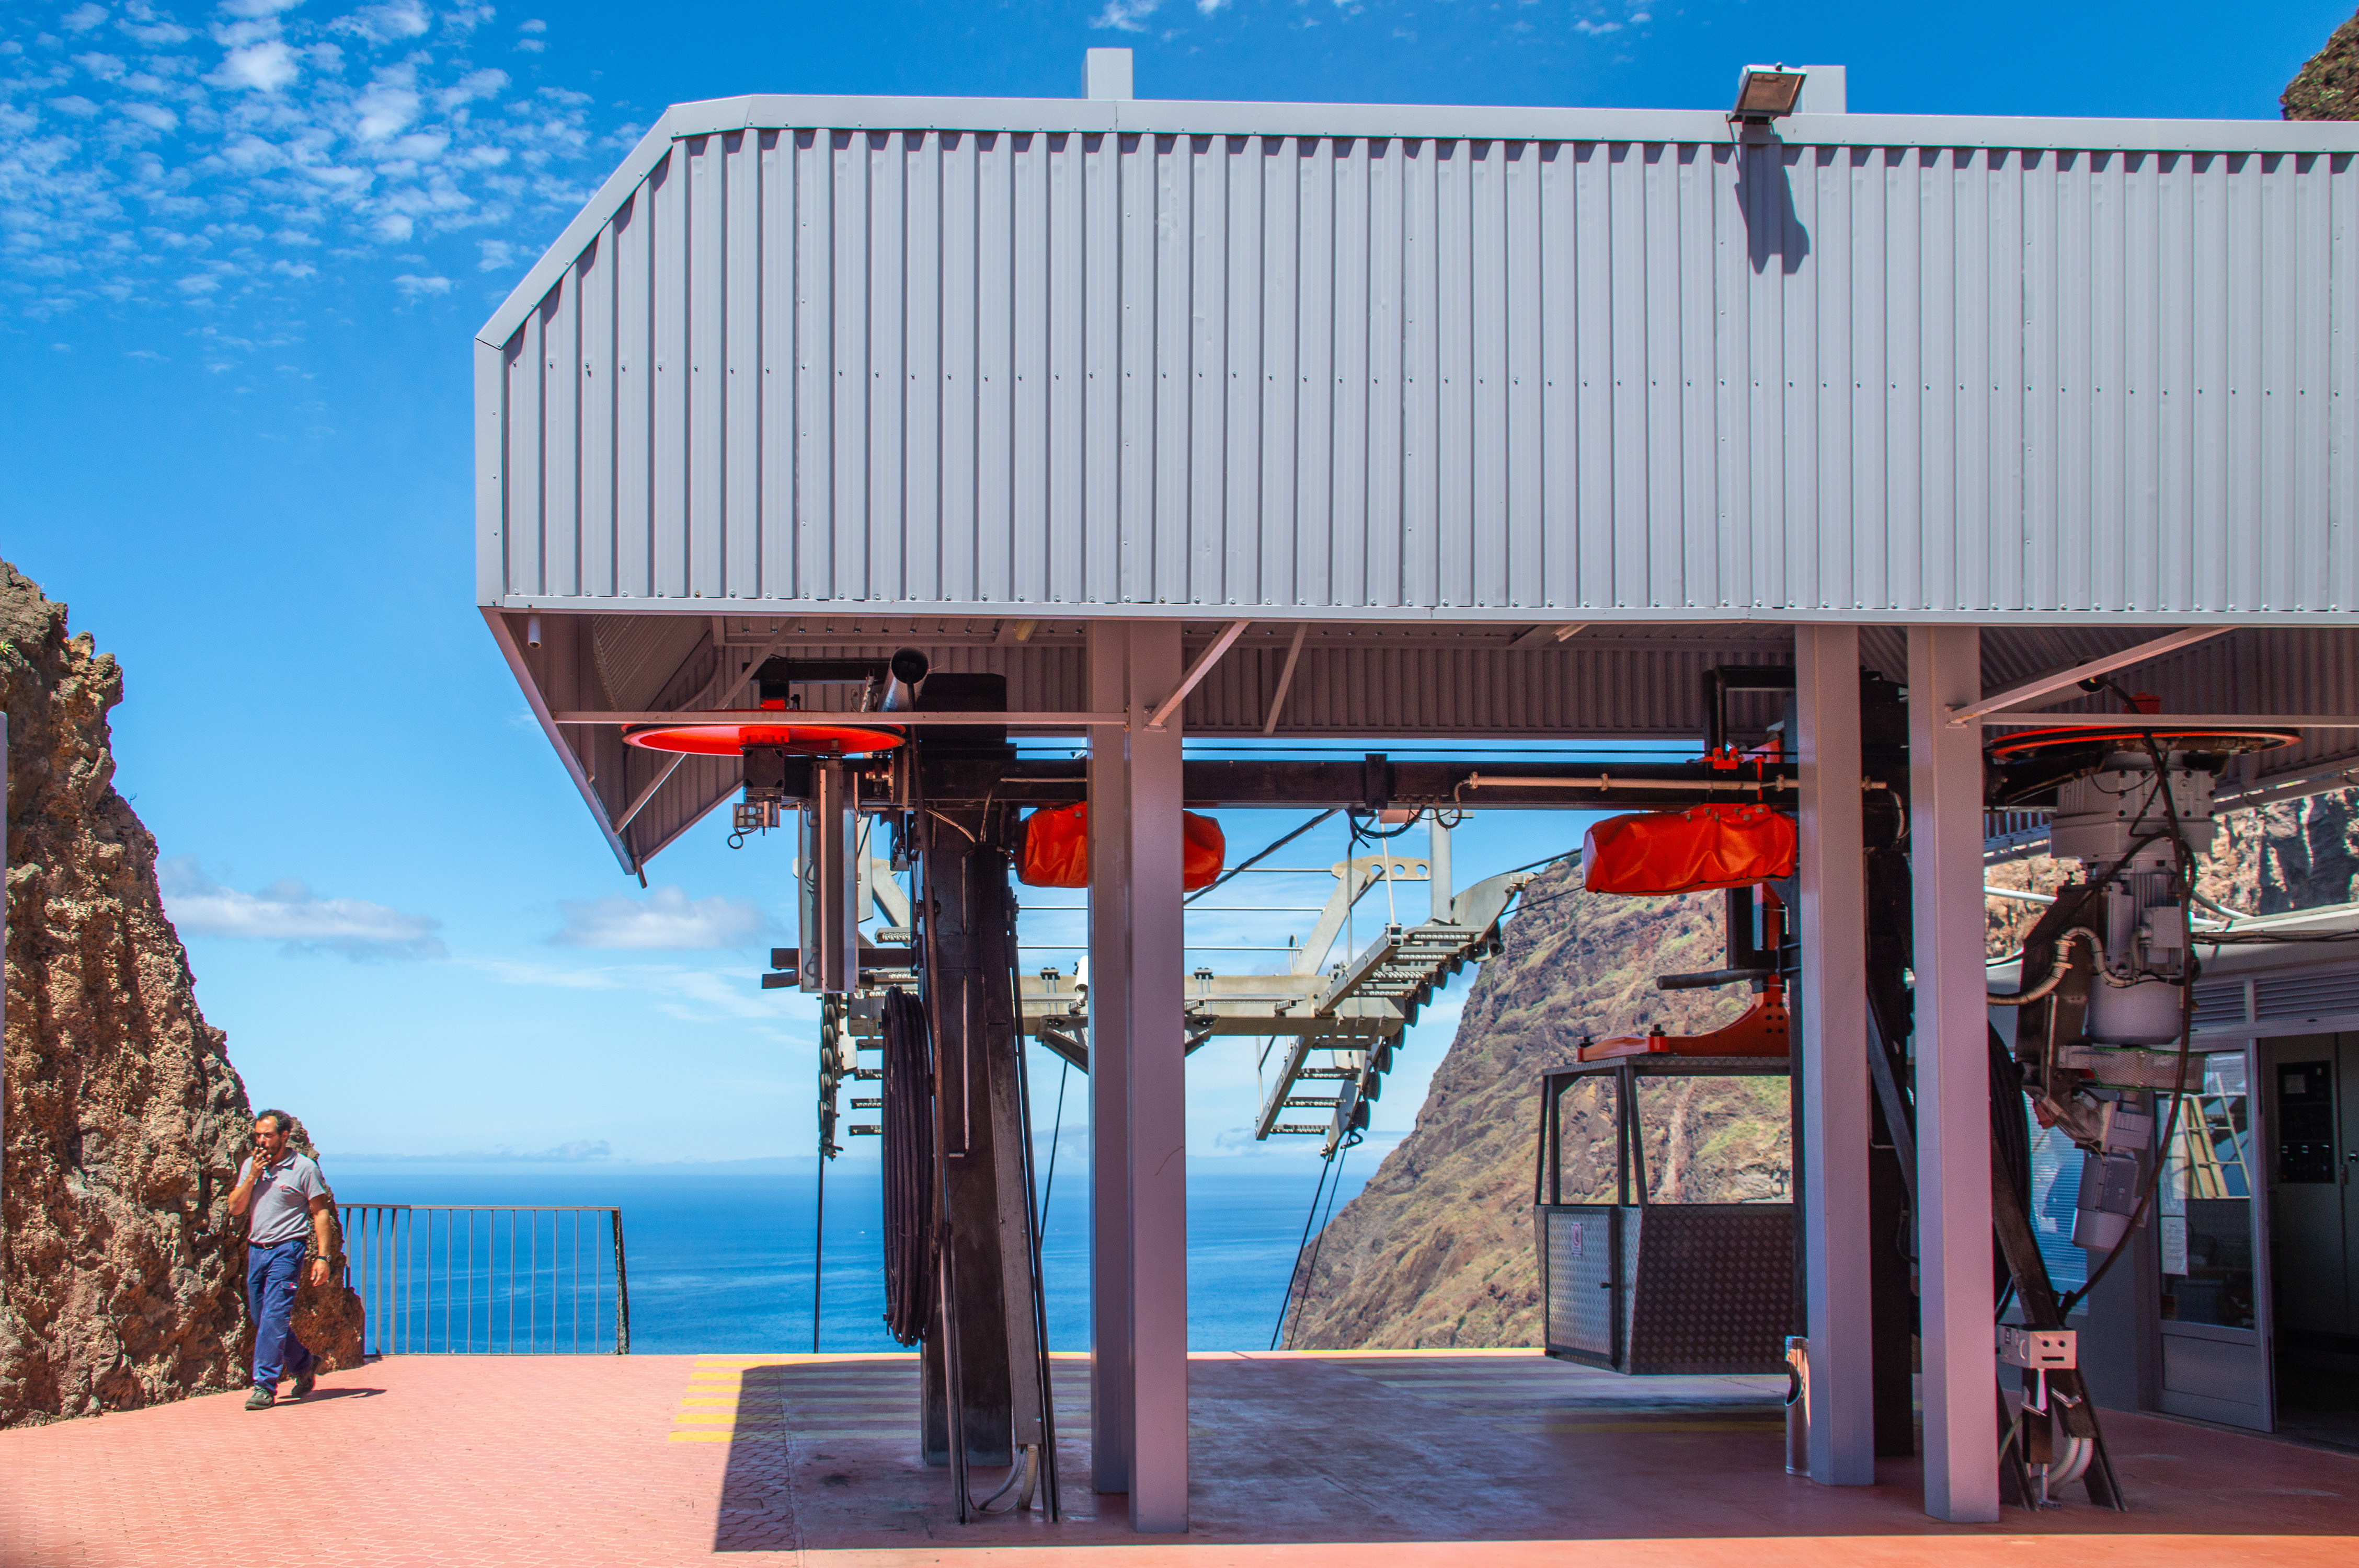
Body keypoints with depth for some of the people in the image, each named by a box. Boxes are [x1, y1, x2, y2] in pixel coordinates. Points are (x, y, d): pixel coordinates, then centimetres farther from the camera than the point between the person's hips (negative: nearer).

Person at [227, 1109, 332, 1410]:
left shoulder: (304, 1168, -4)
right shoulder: (251, 1165, 11)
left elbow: (320, 1212, -3)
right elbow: (234, 1209, 8)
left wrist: (322, 1257, -10)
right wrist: (252, 1177, -7)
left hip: (286, 1249, -6)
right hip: (256, 1250, 6)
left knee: (274, 1317, -13)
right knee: (262, 1318, 11)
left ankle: (265, 1387, -11)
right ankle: (304, 1365, 31)